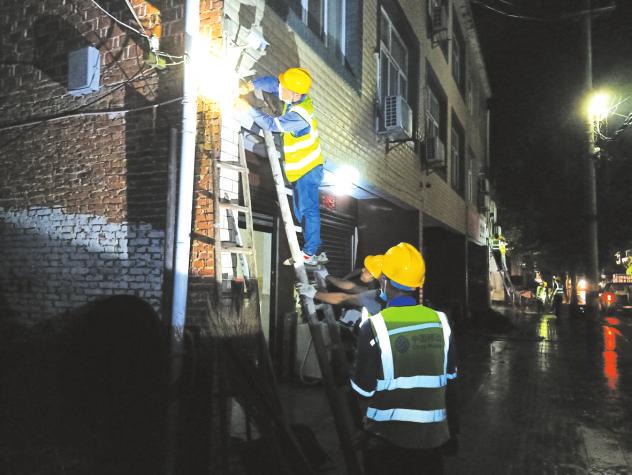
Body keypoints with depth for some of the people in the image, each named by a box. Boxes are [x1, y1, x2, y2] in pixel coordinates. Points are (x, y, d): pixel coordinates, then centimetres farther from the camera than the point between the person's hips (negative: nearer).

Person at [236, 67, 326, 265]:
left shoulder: (299, 115, -28)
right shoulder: (298, 98, -1)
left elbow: (272, 124, -26)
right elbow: (271, 82, 5)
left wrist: (248, 108, -18)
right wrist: (249, 87, -9)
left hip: (307, 169, -10)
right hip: (300, 167, 10)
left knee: (308, 210, -3)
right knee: (301, 209, 17)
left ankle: (311, 254, 5)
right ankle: (312, 247, 26)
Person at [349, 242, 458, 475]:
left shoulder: (374, 327, -17)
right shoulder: (440, 321, -4)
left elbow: (363, 388, -11)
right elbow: (449, 382, 5)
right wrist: (452, 427, 18)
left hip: (389, 436, -3)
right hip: (432, 434, 3)